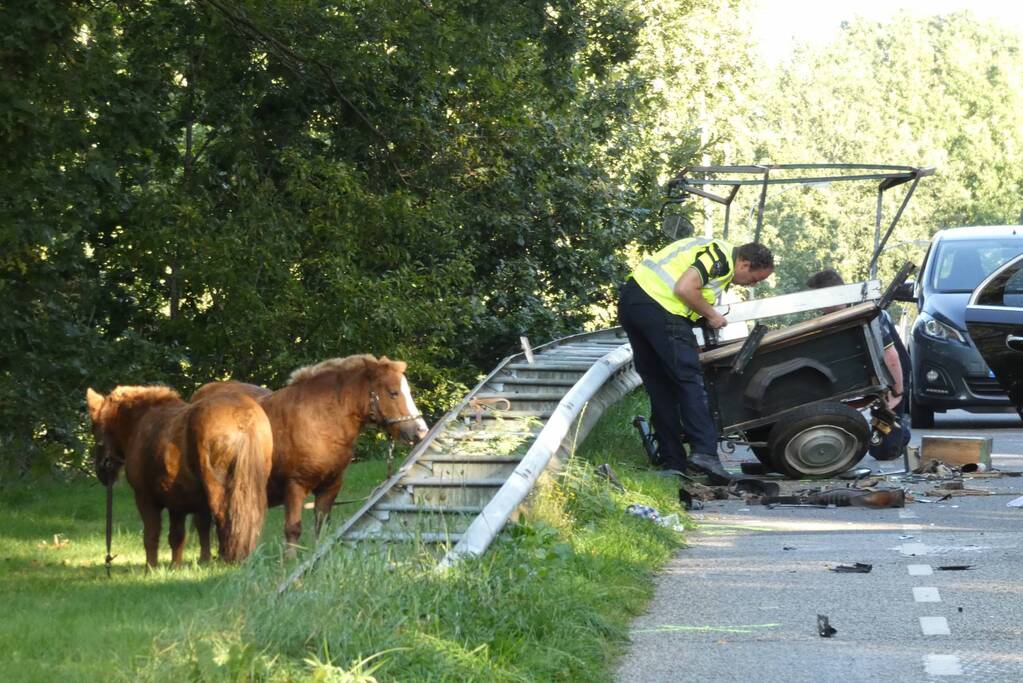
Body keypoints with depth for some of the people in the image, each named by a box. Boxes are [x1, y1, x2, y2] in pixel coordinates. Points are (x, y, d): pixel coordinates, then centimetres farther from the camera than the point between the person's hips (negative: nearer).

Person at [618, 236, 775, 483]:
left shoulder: (714, 250, 25)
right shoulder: (722, 259, -7)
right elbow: (684, 289, -19)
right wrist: (711, 315, -3)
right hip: (660, 308, -10)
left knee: (659, 388, 11)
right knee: (689, 381, -9)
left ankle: (672, 460, 13)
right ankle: (704, 451, -17)